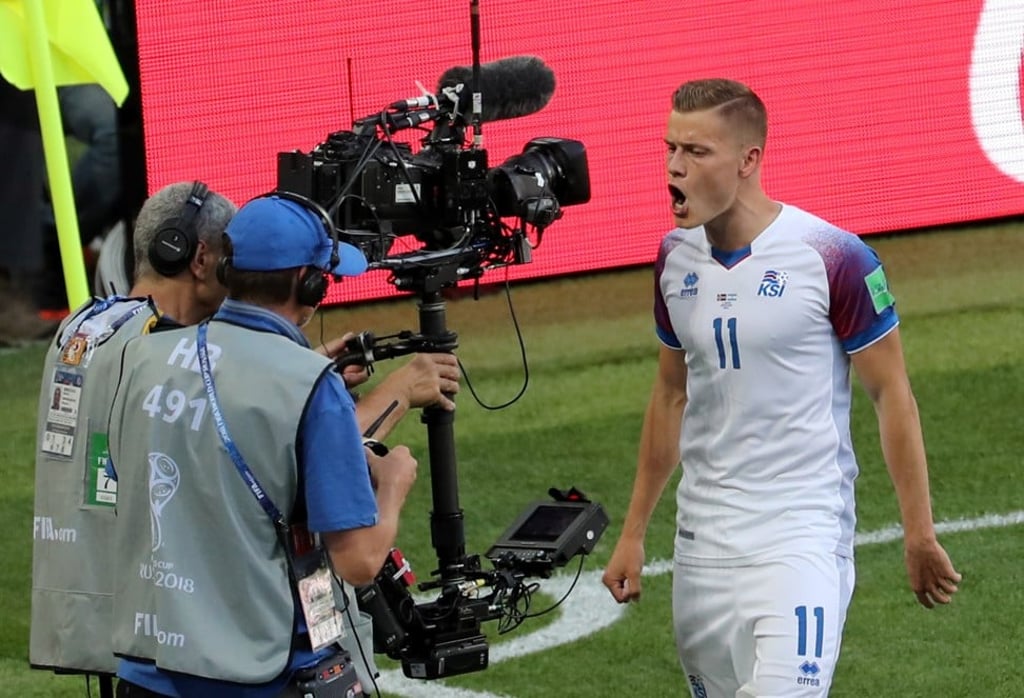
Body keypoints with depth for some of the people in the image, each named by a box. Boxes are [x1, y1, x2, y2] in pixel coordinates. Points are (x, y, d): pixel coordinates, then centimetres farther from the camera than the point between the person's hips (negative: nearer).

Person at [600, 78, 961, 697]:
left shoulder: (833, 258, -12)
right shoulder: (676, 258, 7)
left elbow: (893, 395, -5)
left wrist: (920, 536, -5)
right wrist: (634, 532, 19)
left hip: (802, 536, -6)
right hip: (702, 543, 6)